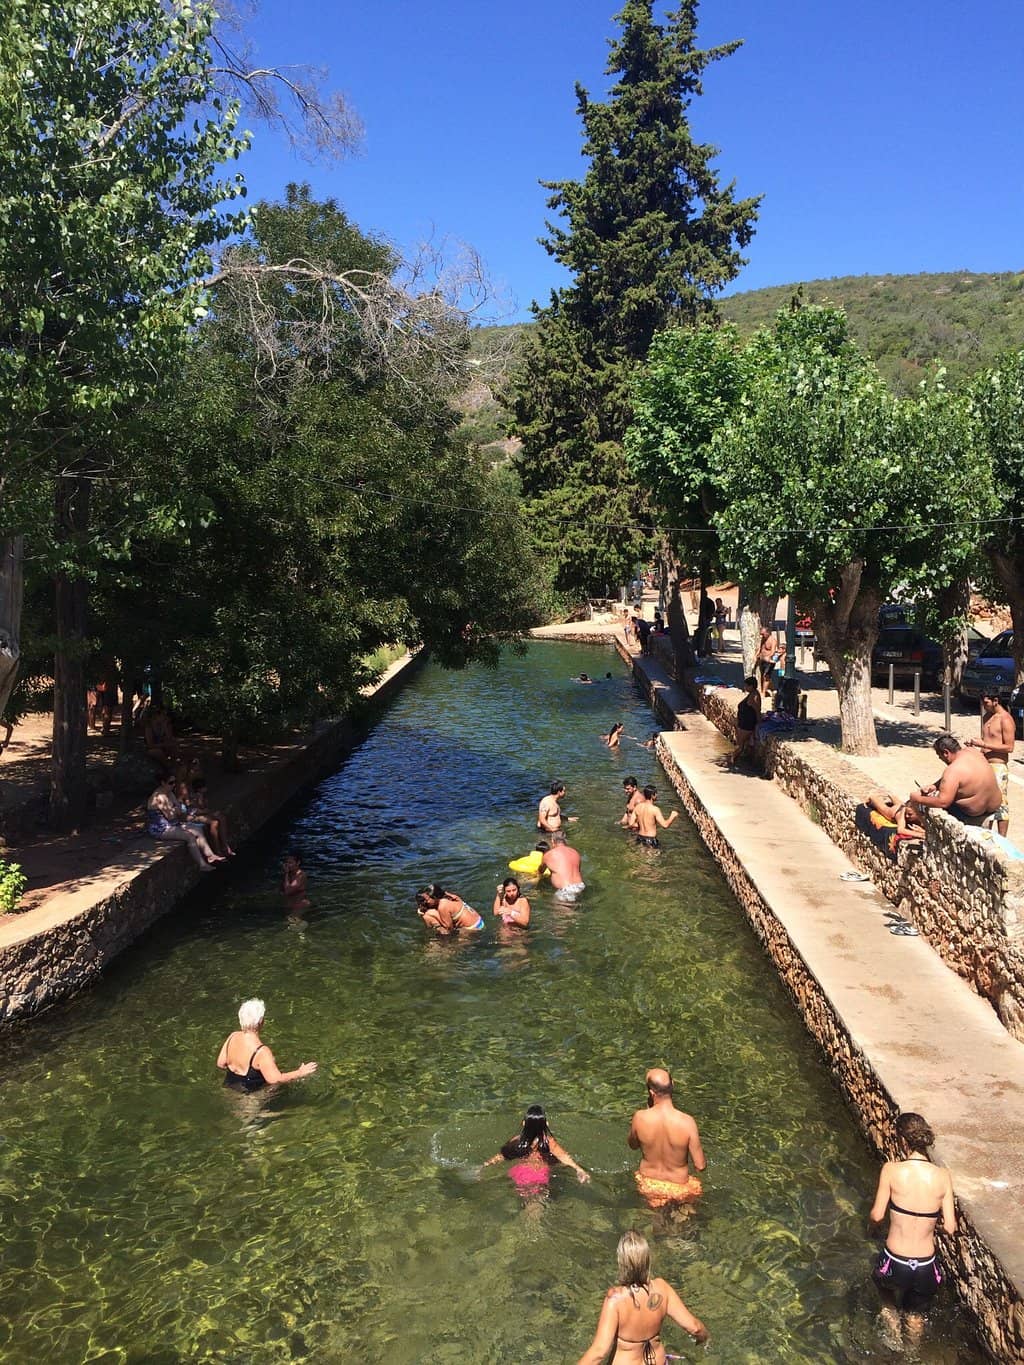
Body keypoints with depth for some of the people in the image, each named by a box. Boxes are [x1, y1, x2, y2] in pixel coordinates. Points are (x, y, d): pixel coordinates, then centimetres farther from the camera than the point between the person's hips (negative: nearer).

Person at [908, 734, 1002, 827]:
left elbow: (943, 802, -28)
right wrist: (935, 786, 6)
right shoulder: (974, 751, -1)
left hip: (973, 816, -8)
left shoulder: (953, 770, -26)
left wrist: (918, 799, -17)